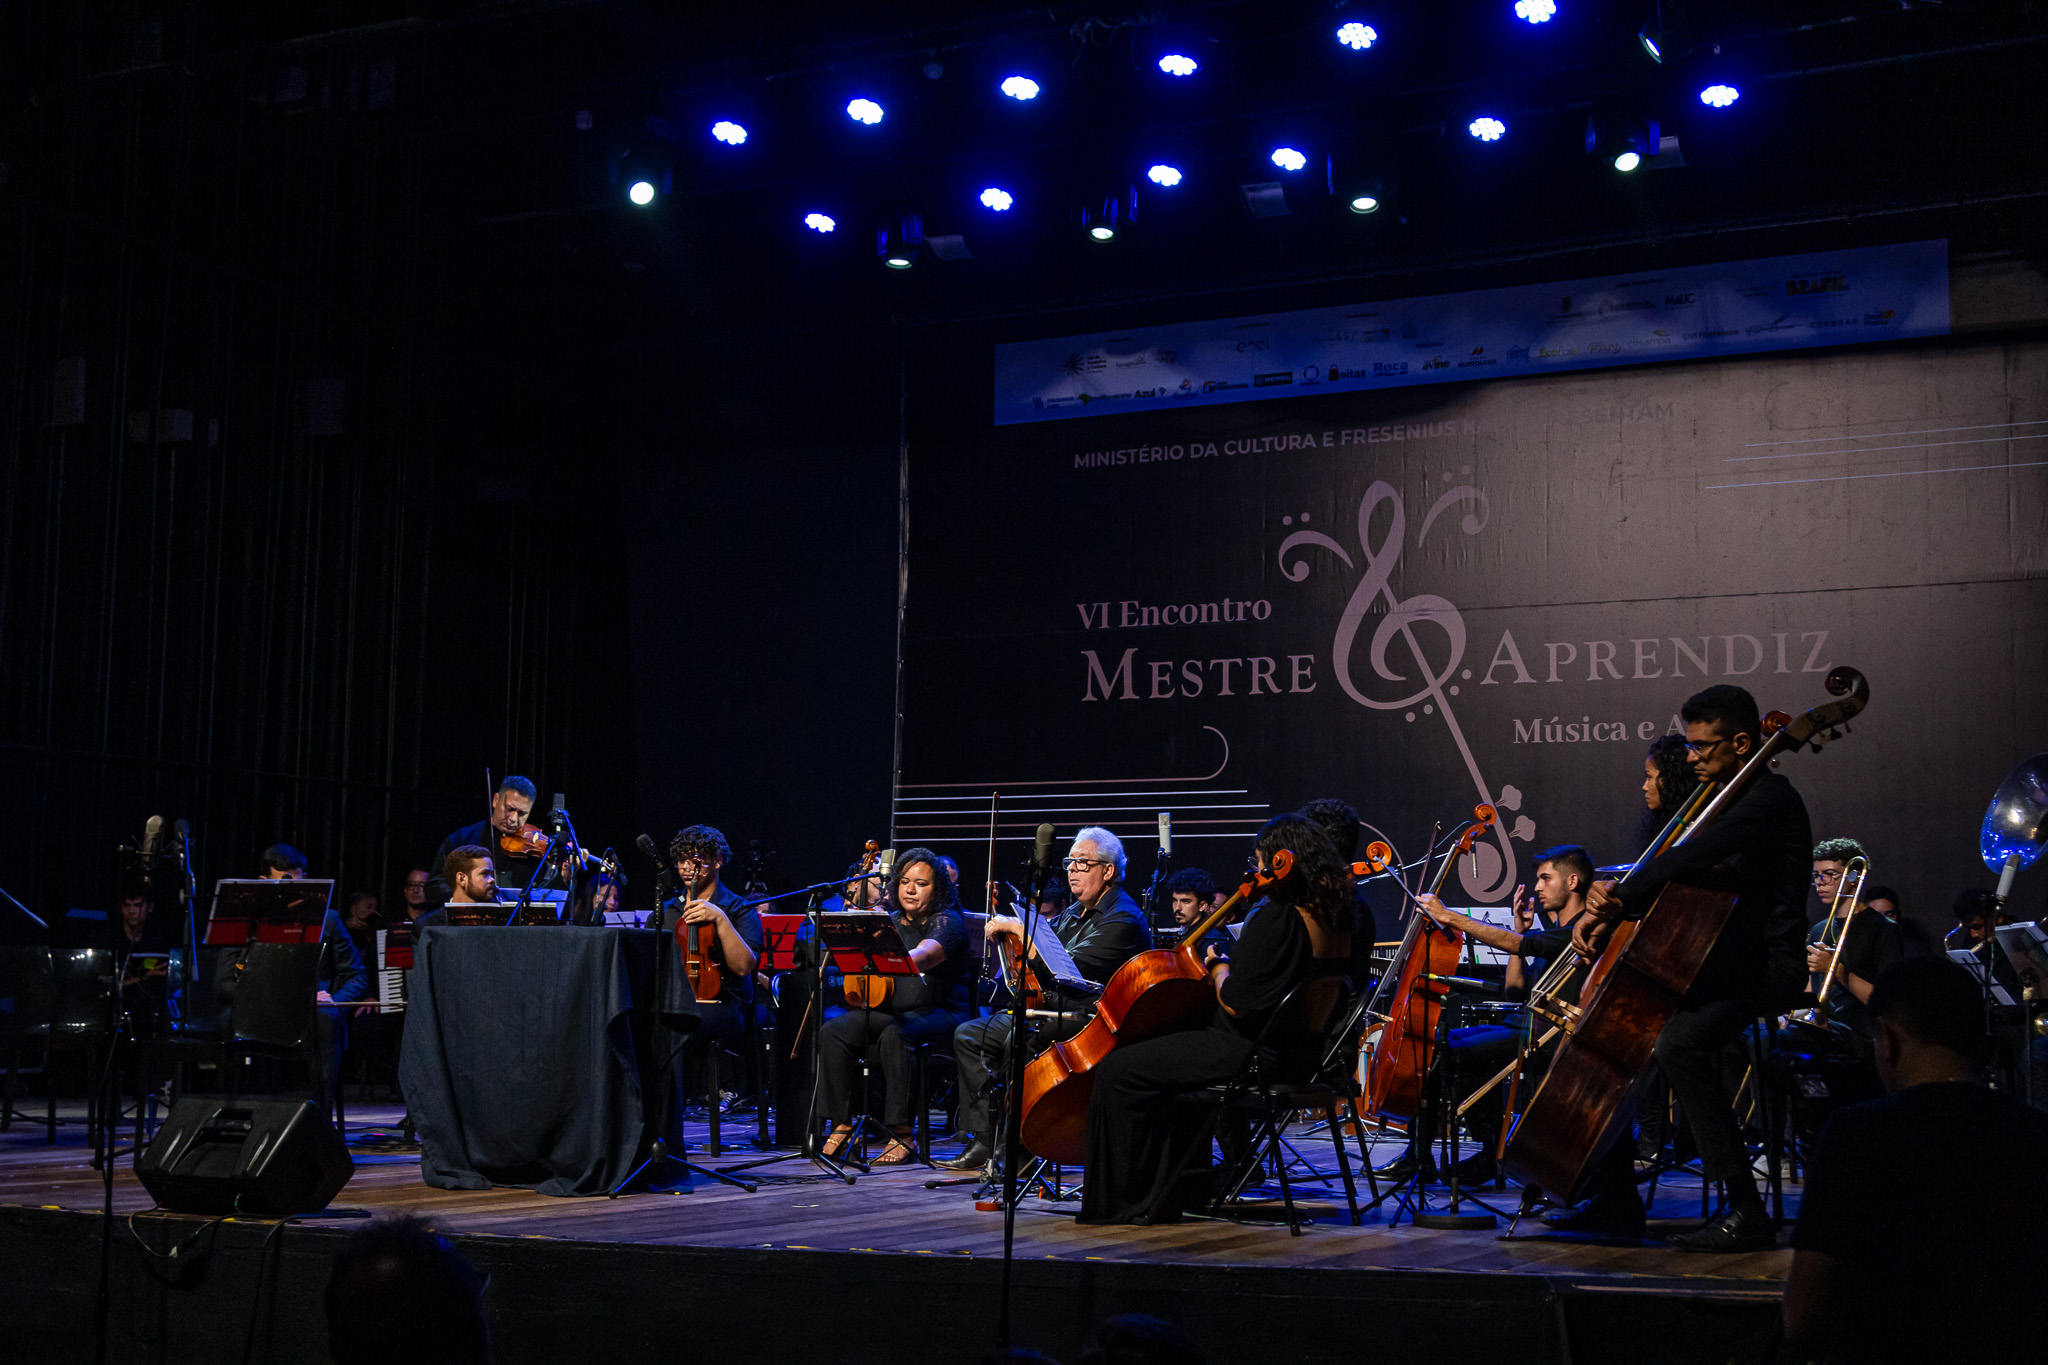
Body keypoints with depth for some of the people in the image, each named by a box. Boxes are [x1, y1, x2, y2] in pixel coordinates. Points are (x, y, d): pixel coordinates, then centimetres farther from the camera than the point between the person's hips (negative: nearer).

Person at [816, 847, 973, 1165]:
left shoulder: (947, 922, -4)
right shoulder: (890, 921, 18)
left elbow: (921, 957, -25)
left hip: (938, 1012, -6)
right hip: (886, 1010, 6)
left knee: (894, 1034, -38)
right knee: (832, 1031, -20)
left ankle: (902, 1135, -32)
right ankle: (841, 1124, -16)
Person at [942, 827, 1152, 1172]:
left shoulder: (1122, 920, -13)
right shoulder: (1074, 913, 18)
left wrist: (1017, 927, -18)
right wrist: (1002, 932, 1)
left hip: (1089, 1018, -10)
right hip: (1053, 1008, 10)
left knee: (1016, 1037, -32)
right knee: (968, 1035, 2)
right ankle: (983, 1141, -1)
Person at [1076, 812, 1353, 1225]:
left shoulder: (1277, 919, -22)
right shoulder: (1337, 919, 4)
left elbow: (1236, 1003, -21)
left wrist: (1217, 968, -2)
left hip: (1252, 1050, -10)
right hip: (1303, 1053, 10)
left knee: (1118, 1070, 0)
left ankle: (1113, 1202, 7)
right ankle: (1176, 1190, 36)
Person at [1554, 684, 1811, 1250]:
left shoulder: (1770, 798, -14)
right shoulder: (1723, 798, 17)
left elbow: (1689, 858, -29)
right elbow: (1677, 874, 12)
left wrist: (1615, 901, -23)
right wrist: (1613, 907, -7)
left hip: (1766, 966, -10)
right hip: (1718, 960, 10)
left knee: (1678, 1041, -35)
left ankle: (1746, 1212, -31)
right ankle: (1616, 1199, 10)